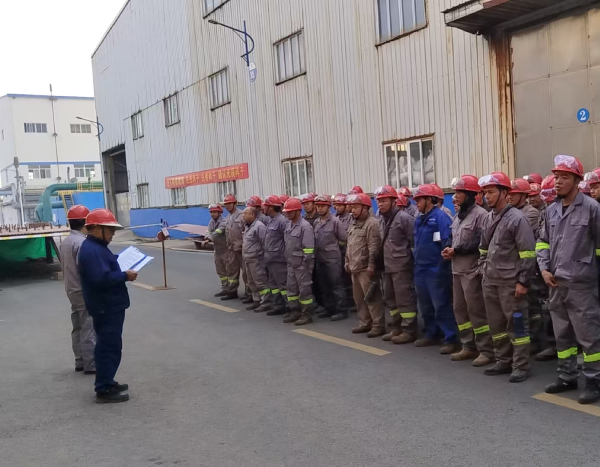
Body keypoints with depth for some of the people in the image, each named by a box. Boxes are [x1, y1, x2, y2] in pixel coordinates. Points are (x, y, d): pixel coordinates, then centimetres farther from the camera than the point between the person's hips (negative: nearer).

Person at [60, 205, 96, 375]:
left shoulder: (65, 242, 10)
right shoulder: (81, 243, -20)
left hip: (72, 291, 10)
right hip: (84, 292, -9)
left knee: (78, 328, 14)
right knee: (88, 329, -3)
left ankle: (80, 362, 21)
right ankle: (90, 364, 1)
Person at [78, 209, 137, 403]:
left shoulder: (96, 247, 13)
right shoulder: (92, 250, -22)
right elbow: (101, 279, -31)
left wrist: (122, 271, 7)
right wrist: (125, 276, -20)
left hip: (108, 306, 11)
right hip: (106, 307, -11)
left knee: (108, 346, 18)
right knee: (109, 347, -4)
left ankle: (107, 383, 28)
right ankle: (104, 390, 3)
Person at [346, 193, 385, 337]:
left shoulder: (371, 223, -12)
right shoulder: (354, 224, 17)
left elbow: (374, 246, -19)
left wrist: (371, 264, -23)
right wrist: (347, 261, 20)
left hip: (366, 268, -9)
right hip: (355, 268, 10)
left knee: (372, 298, -6)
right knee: (359, 298, 15)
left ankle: (378, 325, 1)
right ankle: (365, 323, 25)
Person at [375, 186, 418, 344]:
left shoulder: (404, 218, -12)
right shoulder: (382, 220, 13)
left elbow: (415, 241, -12)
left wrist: (414, 262, -10)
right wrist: (382, 263, 17)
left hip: (401, 266, -9)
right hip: (387, 267, 9)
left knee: (405, 299, -4)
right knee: (390, 299, 14)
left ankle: (409, 331, 4)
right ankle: (397, 328, 24)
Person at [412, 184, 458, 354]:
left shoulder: (440, 217, -13)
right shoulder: (420, 219, 12)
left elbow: (447, 244, -18)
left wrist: (442, 268, -18)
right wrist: (416, 264, 16)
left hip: (435, 270, -9)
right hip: (421, 270, 9)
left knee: (442, 307, -5)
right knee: (425, 306, 16)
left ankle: (451, 340, 2)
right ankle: (431, 335, 29)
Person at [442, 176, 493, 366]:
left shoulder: (480, 214, -12)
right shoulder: (458, 215, 16)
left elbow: (481, 242, -20)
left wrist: (456, 250, -15)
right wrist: (450, 250, 1)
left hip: (472, 270, -9)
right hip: (457, 269, 9)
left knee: (477, 310, -5)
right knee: (459, 308, 12)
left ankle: (486, 351, 5)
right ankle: (469, 347, 23)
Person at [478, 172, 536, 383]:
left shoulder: (517, 218, -12)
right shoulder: (489, 218, 10)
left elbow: (528, 253, -15)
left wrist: (523, 281, -16)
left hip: (510, 282, -8)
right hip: (490, 282, 8)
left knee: (516, 324, 1)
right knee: (496, 324, 14)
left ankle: (521, 366, 10)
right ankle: (503, 361, 27)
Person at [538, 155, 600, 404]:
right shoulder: (551, 210, 8)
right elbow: (543, 241, 16)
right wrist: (544, 268, 3)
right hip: (556, 283, 6)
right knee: (562, 334, 15)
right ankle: (567, 376, 27)